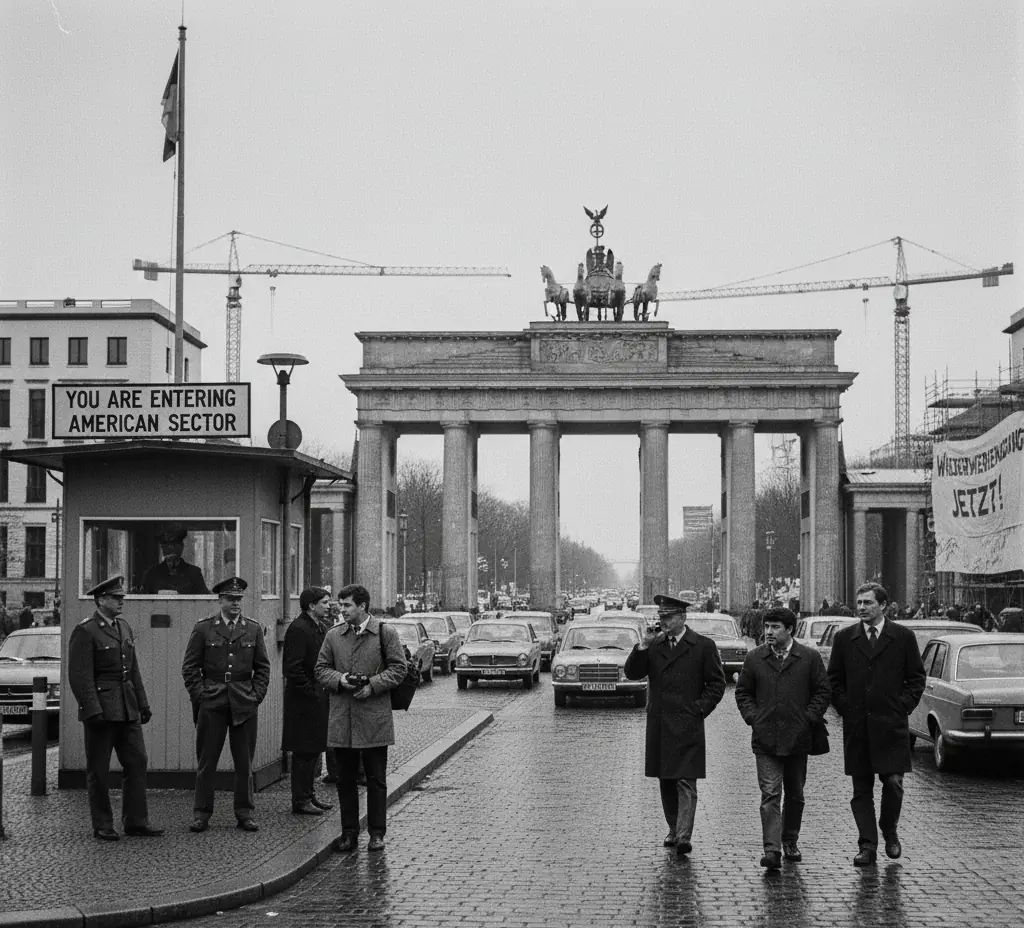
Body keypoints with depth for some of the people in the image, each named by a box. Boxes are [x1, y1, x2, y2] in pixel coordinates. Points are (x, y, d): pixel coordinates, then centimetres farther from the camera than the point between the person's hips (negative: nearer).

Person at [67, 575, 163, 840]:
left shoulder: (124, 628, 13)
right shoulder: (84, 632, -11)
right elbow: (80, 676, -16)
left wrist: (143, 703, 14)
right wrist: (93, 710, -22)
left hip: (127, 709, 7)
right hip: (100, 708, -7)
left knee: (137, 762, 5)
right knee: (98, 770, 3)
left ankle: (136, 821, 13)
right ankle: (102, 826, 12)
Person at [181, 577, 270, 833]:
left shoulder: (254, 629, 8)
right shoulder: (203, 628, 2)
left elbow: (263, 667, 10)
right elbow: (190, 667, 3)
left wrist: (256, 695, 0)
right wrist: (200, 695, -4)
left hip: (244, 704, 2)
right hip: (211, 703, -1)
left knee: (244, 762, 5)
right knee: (206, 761, 1)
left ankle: (244, 813, 13)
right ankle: (202, 814, 8)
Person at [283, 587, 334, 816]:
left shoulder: (320, 628, 14)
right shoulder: (298, 629, -16)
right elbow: (292, 668, -21)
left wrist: (325, 690, 11)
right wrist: (311, 692, -17)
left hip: (318, 699, 9)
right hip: (304, 702, -9)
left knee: (314, 750, 15)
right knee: (303, 752, -3)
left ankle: (309, 795, 23)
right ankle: (300, 801, 3)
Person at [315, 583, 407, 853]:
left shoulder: (385, 633, 0)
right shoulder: (333, 636, 9)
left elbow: (398, 668, -1)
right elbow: (321, 668, 12)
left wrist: (373, 686, -13)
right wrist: (339, 679, -8)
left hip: (374, 718, -3)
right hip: (341, 718, 3)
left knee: (376, 779, 3)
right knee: (345, 779, 7)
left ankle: (377, 833, 11)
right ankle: (349, 833, 15)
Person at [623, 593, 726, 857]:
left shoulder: (703, 646, -1)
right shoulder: (653, 645, 10)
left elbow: (716, 684, 1)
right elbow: (632, 674, 4)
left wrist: (699, 709, -8)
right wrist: (641, 649, -11)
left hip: (687, 726, -5)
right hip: (658, 725, 5)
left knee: (685, 782, -9)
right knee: (665, 781, 12)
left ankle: (684, 836, -14)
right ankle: (674, 829, 24)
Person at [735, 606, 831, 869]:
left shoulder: (810, 658, 0)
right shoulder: (755, 658, 5)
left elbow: (823, 692, 5)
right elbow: (743, 692, 13)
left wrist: (808, 718, -4)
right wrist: (752, 716, 0)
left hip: (797, 739, 1)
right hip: (765, 740, -1)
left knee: (795, 795, 13)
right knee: (770, 795, -10)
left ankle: (790, 842, 29)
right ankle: (772, 850, -16)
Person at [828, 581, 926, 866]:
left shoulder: (903, 637, 3)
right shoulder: (844, 638, 7)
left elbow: (916, 677, 7)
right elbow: (833, 679, 12)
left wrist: (903, 706, -2)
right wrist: (845, 708, 2)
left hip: (891, 725, -2)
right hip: (856, 726, 2)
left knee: (893, 782, -6)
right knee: (861, 788, 3)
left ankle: (889, 830, 19)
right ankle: (867, 845, 7)